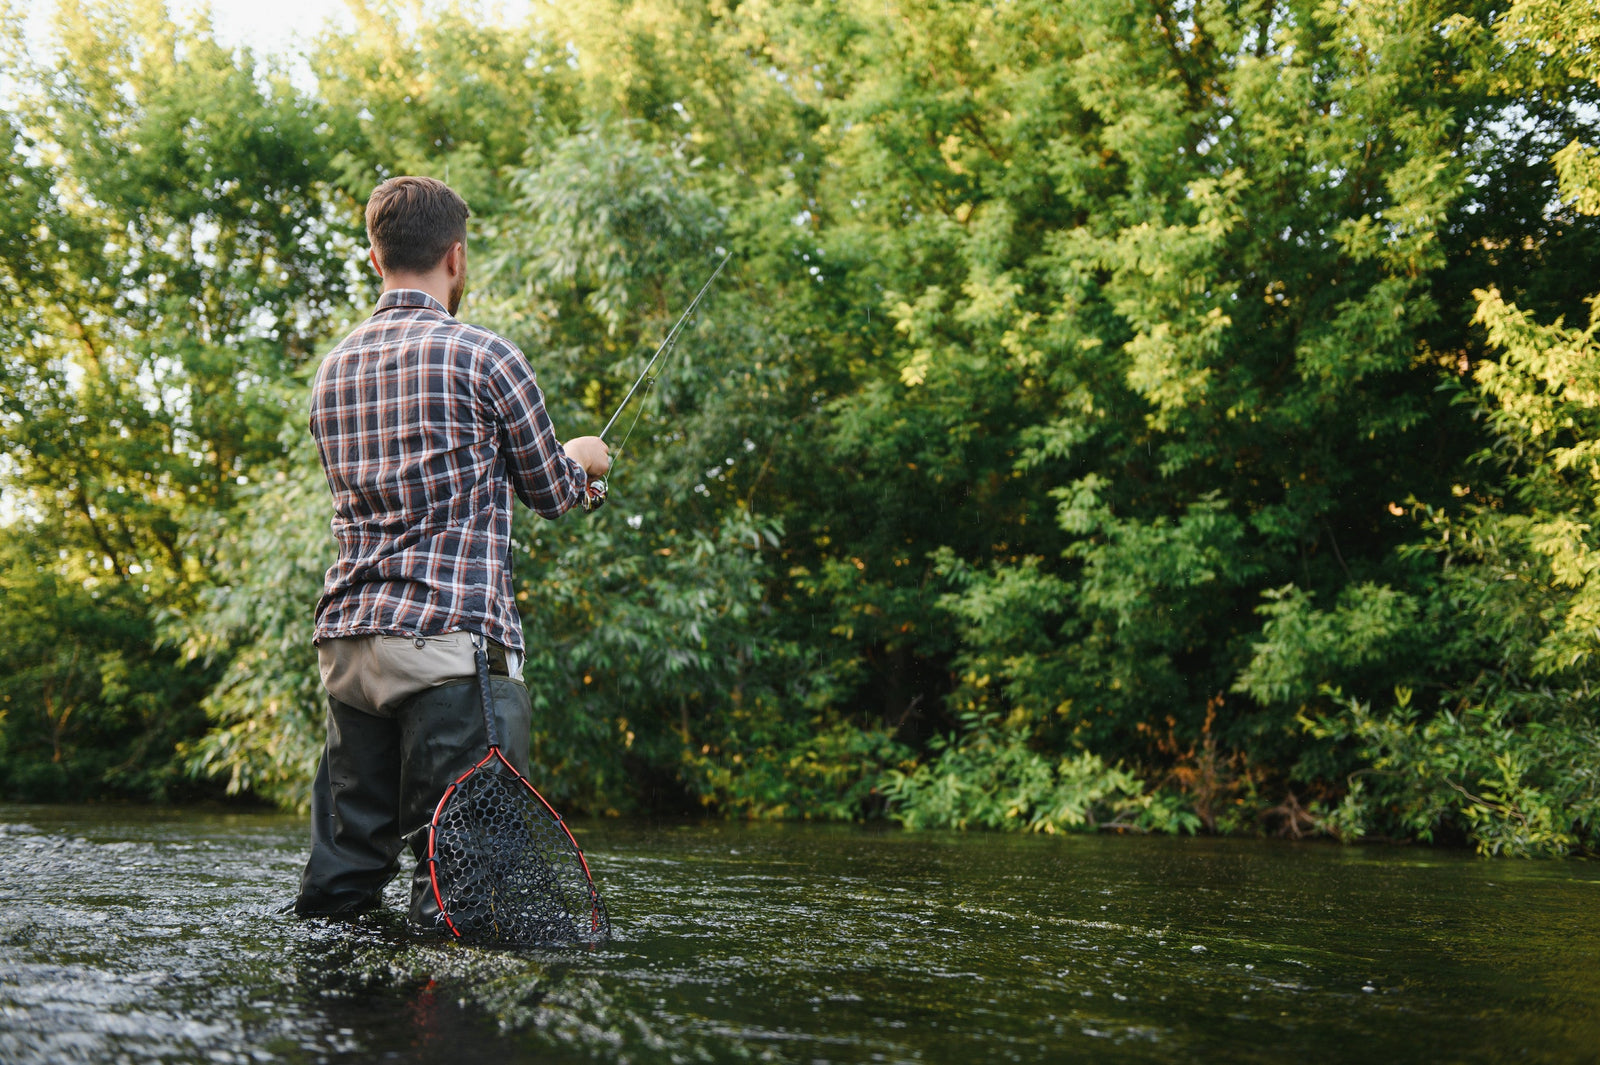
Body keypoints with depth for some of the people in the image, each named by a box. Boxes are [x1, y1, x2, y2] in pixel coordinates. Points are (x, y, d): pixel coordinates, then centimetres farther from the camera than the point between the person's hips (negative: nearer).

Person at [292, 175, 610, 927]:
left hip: (347, 636, 7)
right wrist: (580, 458, 30)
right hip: (450, 638, -6)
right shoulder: (481, 356, -4)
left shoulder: (334, 369, 15)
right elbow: (551, 494, 6)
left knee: (341, 868, 10)